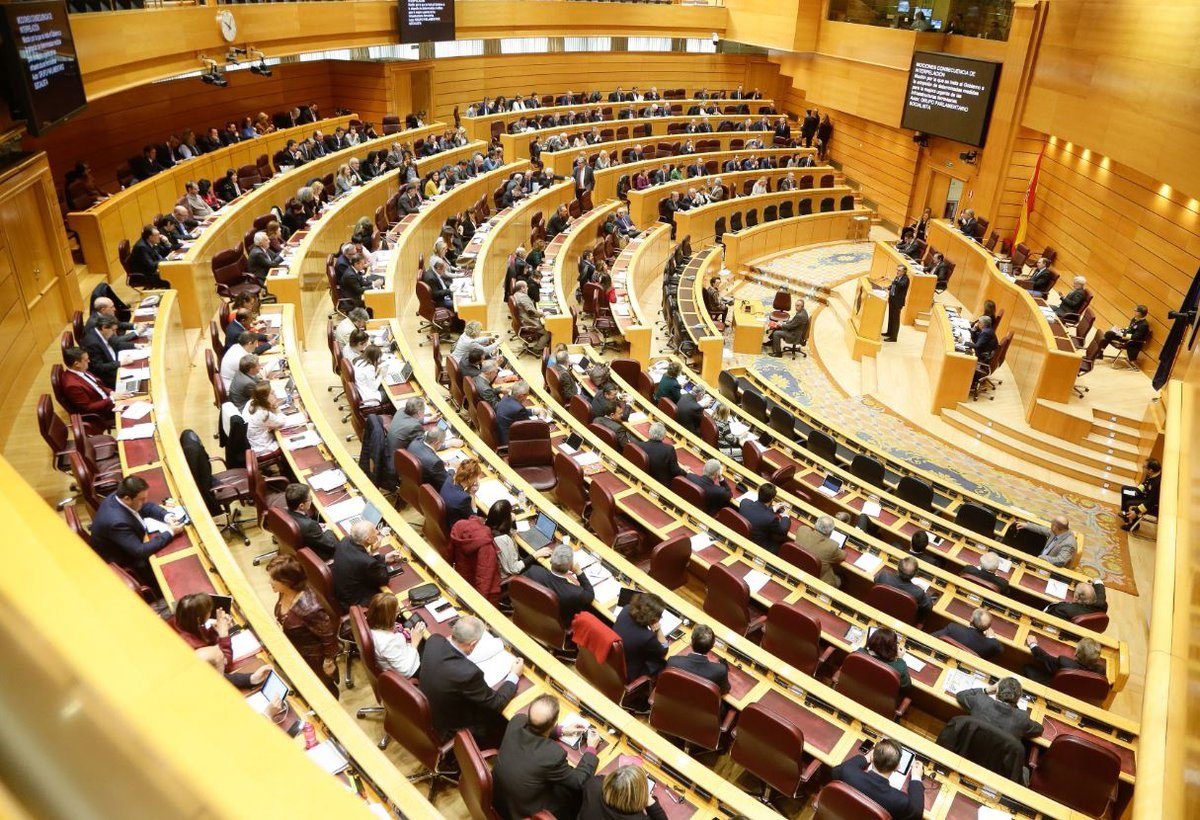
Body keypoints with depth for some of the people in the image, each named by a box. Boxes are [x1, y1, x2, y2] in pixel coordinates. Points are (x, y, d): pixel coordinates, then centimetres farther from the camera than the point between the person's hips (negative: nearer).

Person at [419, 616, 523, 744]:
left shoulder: (434, 640, -22)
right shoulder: (468, 672, -40)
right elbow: (496, 704, -22)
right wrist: (514, 675, -10)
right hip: (450, 730, -6)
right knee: (504, 720, 16)